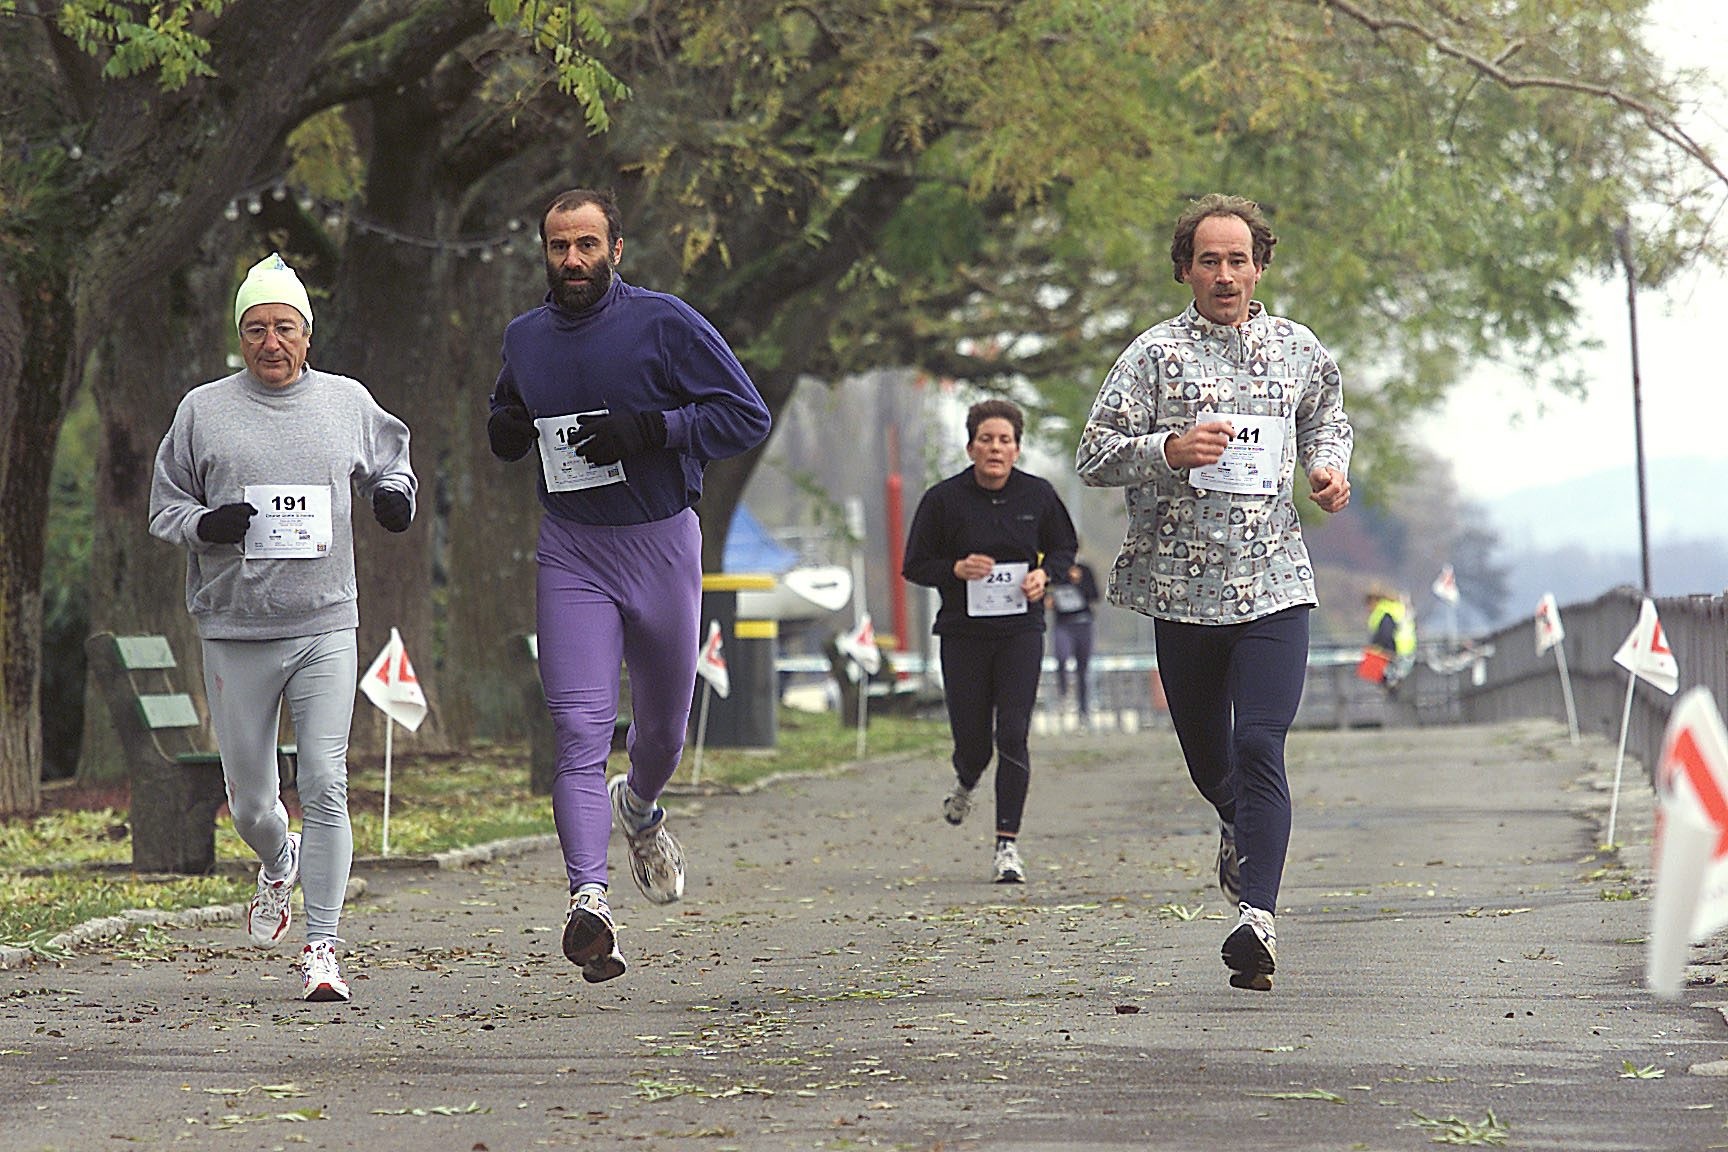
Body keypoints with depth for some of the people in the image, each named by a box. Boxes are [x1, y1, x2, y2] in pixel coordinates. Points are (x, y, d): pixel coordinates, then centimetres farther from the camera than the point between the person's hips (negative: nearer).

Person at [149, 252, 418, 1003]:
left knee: (324, 786, -11)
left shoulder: (348, 402, 8)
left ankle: (321, 948, -6)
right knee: (249, 799, 7)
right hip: (234, 632, 0)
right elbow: (163, 505, 9)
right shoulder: (203, 411, 4)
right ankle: (278, 866, 43)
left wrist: (395, 492, 1)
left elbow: (389, 457, 25)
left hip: (325, 627, 0)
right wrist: (204, 524, -13)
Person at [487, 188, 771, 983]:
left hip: (661, 544, -1)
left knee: (662, 727, 16)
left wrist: (649, 428, -22)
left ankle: (639, 808, 51)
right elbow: (508, 419, 25)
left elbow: (748, 416, -9)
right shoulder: (525, 338, 7)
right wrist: (506, 431, 0)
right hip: (571, 552, 1)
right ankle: (588, 900, -26)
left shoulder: (664, 323, -7)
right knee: (580, 730, -15)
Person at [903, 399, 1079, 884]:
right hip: (963, 633, 0)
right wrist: (956, 569, -17)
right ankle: (965, 781, 42)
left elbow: (1065, 547, 16)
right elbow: (915, 566, 2)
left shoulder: (1038, 495, 0)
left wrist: (1044, 573, -6)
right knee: (972, 741, 3)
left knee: (1013, 735, -11)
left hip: (1021, 630, 0)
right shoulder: (944, 499, -4)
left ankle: (1008, 844, -5)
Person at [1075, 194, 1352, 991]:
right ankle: (1241, 828, 48)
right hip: (1182, 585, 0)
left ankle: (1257, 917, -21)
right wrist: (1168, 451, -23)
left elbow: (1327, 420, 28)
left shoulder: (1299, 350, 8)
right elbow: (1093, 458, -6)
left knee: (1260, 746, -15)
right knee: (1206, 751, 14)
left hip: (1274, 583, 0)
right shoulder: (1155, 354, -2)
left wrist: (1330, 468, 6)